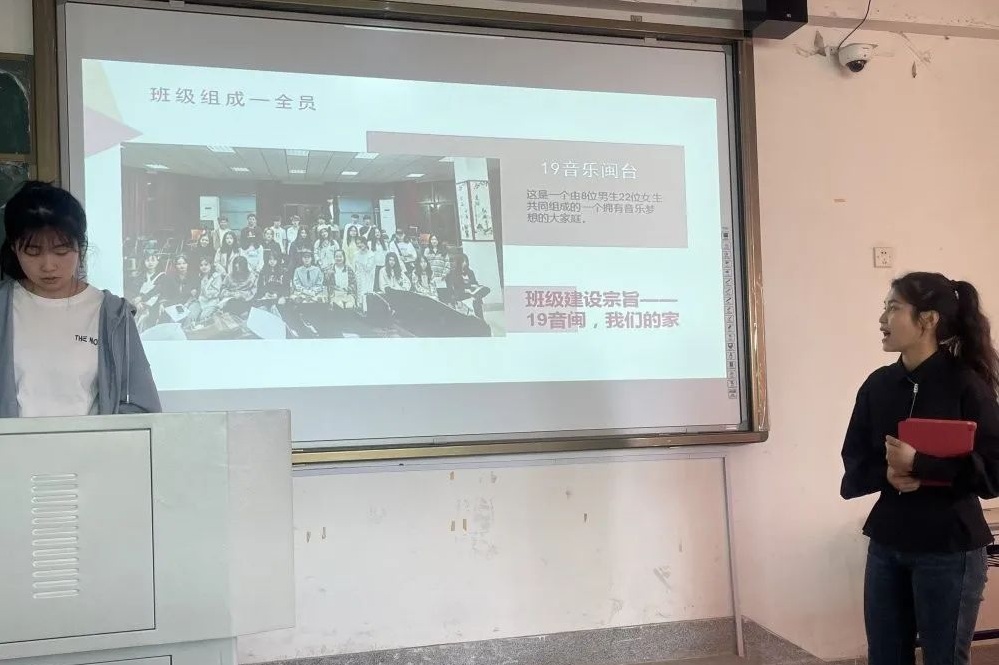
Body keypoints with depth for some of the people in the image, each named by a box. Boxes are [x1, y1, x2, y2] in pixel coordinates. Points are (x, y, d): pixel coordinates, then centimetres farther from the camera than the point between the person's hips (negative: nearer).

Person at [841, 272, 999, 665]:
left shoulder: (965, 384, -10)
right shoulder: (878, 385, 3)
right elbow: (854, 465, 4)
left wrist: (918, 465, -22)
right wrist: (887, 474, -17)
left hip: (948, 548, -4)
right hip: (887, 543, 5)